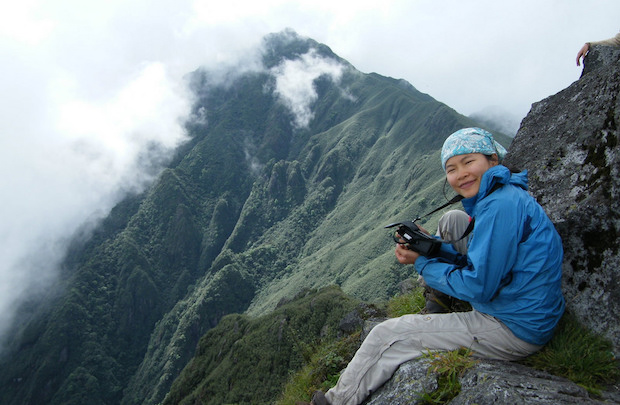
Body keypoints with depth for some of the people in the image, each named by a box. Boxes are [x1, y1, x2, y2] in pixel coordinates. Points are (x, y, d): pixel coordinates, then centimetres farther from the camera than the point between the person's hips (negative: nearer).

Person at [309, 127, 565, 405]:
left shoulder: (501, 207, -22)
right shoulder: (509, 197, 10)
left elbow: (479, 287, -24)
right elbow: (481, 265, 12)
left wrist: (423, 263, -11)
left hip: (514, 330, -10)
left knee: (387, 335, -7)